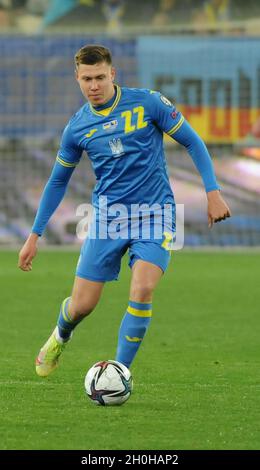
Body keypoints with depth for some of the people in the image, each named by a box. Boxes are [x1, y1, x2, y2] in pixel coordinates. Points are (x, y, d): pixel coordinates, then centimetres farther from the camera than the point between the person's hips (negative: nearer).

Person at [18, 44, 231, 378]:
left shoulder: (148, 103, -6)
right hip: (107, 216, 2)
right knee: (81, 305, 2)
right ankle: (60, 338, 39)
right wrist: (34, 236, 12)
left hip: (154, 213, -2)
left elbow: (192, 142, 2)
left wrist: (213, 192, -7)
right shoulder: (77, 127, 2)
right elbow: (58, 181, 14)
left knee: (142, 290, -24)